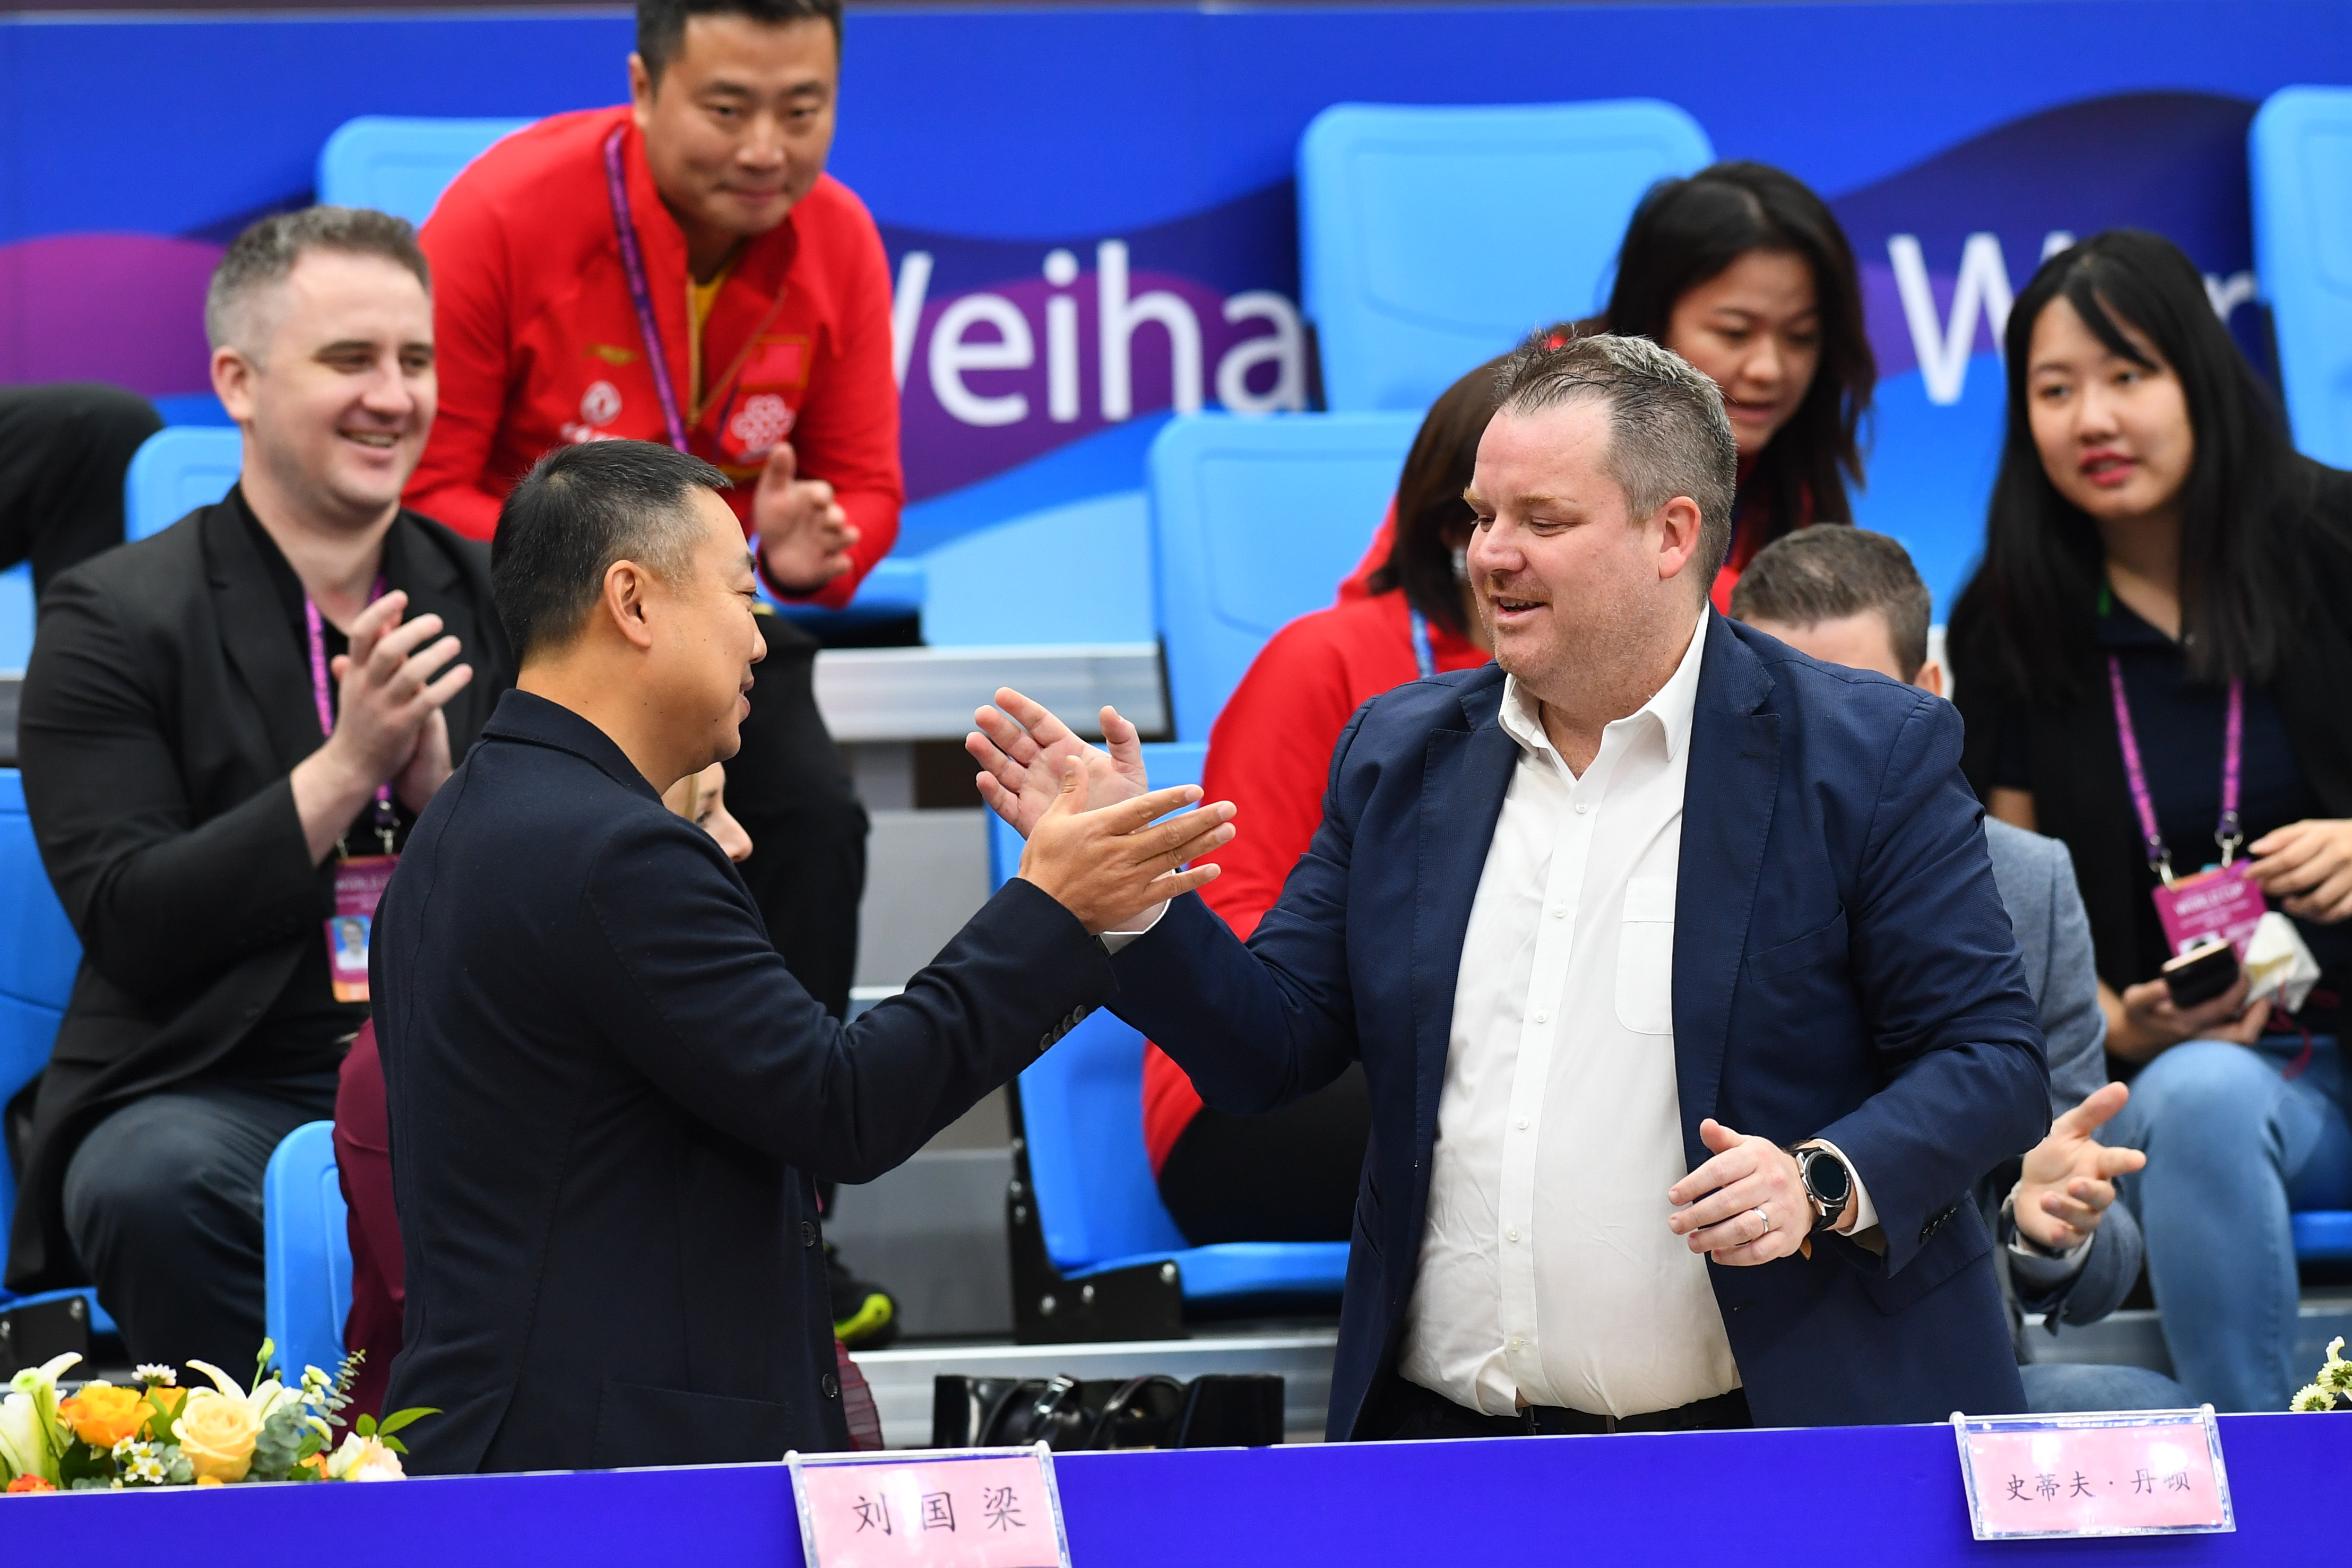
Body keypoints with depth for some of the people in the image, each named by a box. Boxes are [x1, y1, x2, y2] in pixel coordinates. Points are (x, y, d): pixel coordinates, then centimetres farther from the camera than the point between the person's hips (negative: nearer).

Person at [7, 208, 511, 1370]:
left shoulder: (489, 603, 13)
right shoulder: (115, 618, 2)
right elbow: (127, 925, -9)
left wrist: (435, 774, -9)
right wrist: (347, 765, -15)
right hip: (212, 1089, -2)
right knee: (155, 1184, -36)